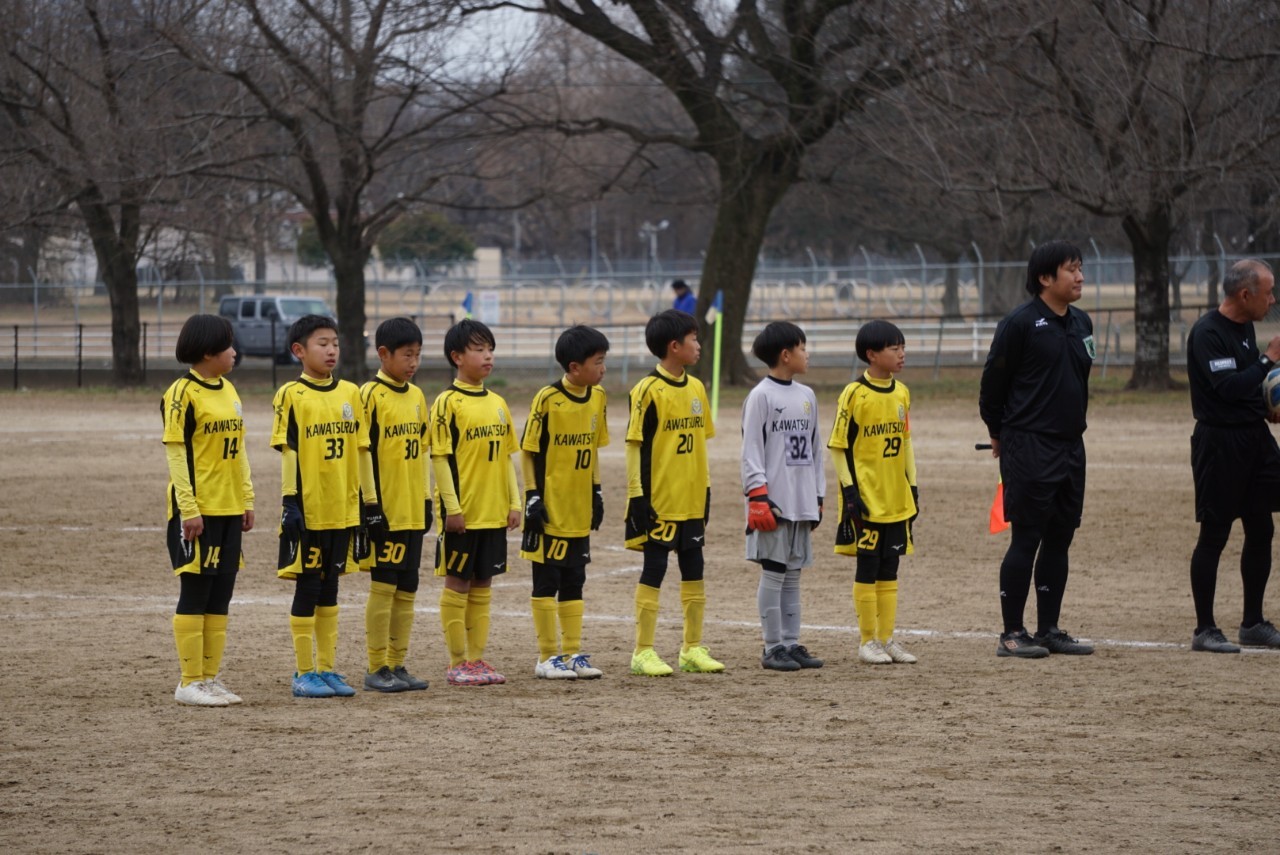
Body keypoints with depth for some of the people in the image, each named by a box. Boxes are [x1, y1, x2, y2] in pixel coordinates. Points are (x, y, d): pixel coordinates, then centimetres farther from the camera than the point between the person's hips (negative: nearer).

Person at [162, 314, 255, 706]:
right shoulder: (183, 394, -11)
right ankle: (190, 682, 3)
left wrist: (247, 499, 13)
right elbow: (176, 453, -13)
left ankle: (210, 678, 15)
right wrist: (189, 509, -17)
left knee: (220, 596, 9)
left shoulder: (228, 391, 13)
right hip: (197, 511, -7)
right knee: (195, 593, -2)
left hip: (229, 510, 7)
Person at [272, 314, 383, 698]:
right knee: (307, 587, 0)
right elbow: (288, 452, -9)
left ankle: (327, 669, 17)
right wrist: (290, 501, -14)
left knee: (329, 588, 11)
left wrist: (370, 502, 11)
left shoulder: (350, 393, 9)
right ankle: (304, 674, 6)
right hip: (308, 511, -5)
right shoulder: (291, 395, -6)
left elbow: (362, 450, 12)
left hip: (342, 509, 5)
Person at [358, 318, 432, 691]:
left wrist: (426, 498, 15)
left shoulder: (416, 396, 12)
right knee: (383, 586, -4)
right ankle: (376, 668, 2)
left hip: (412, 511, 7)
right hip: (385, 511, -7)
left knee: (407, 590, 9)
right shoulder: (372, 395, -9)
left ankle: (397, 664, 15)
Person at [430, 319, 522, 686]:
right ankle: (457, 663, 5)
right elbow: (441, 458, -10)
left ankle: (477, 657, 16)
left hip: (494, 513, 6)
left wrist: (514, 503, 8)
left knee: (482, 585, 10)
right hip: (462, 514, -6)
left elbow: (507, 456, 14)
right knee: (457, 584, 1)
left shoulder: (497, 403, 11)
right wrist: (452, 507, -15)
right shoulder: (448, 403, -8)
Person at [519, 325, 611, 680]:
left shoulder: (597, 397, 5)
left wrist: (596, 493, 13)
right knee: (547, 582, 1)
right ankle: (548, 657, 7)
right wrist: (533, 497, -13)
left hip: (579, 510, 6)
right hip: (550, 510, -6)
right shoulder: (548, 399, -14)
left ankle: (573, 653, 17)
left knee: (573, 583, 11)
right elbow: (529, 451, -10)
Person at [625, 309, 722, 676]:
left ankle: (693, 649, 19)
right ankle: (643, 652, 4)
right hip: (659, 502, -7)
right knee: (654, 571, -2)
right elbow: (637, 447, -11)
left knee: (693, 571, 11)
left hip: (692, 499, 7)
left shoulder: (696, 388, 9)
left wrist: (706, 489, 14)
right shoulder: (648, 391, -11)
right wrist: (638, 497, -13)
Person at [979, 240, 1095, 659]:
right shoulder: (1020, 323, -11)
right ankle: (1012, 634, 0)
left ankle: (1049, 630, 16)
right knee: (1026, 539, -6)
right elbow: (992, 382, -5)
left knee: (1060, 538, 9)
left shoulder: (1081, 323, 11)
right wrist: (999, 433, 4)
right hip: (1028, 448, -7)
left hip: (1070, 446, 7)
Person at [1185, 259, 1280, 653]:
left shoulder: (1245, 327, 12)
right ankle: (1205, 630, 4)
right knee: (1214, 535, -3)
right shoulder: (1208, 333, -16)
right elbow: (1228, 387, -24)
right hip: (1220, 443, -9)